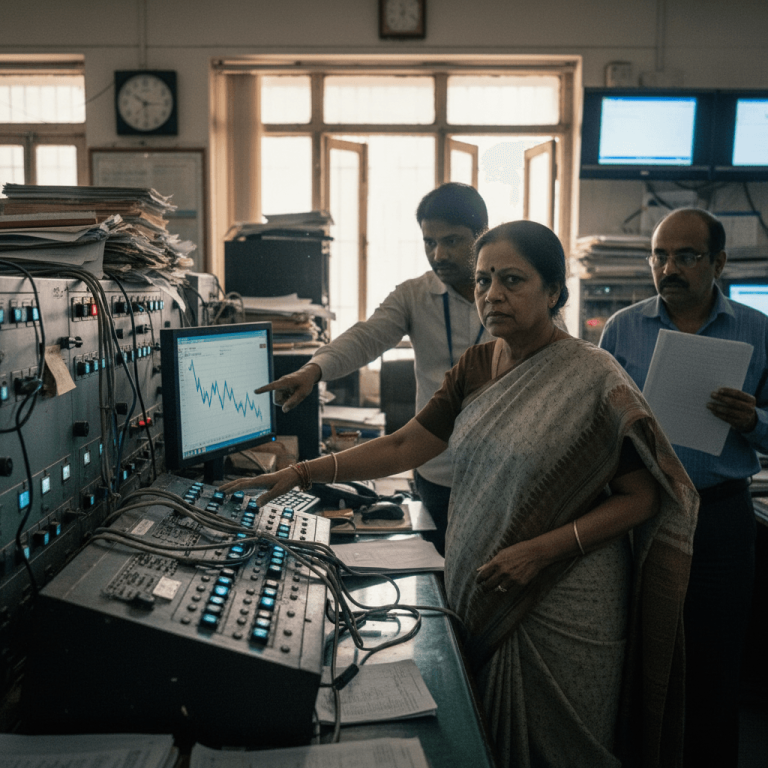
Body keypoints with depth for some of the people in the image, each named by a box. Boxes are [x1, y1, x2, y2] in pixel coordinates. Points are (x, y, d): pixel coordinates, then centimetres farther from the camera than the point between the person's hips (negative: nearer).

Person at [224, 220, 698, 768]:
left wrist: (543, 549, -21)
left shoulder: (595, 378, -14)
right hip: (481, 596, 6)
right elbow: (404, 446, 3)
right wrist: (300, 473, -6)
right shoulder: (476, 367, 4)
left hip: (562, 607, -5)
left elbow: (642, 496, -11)